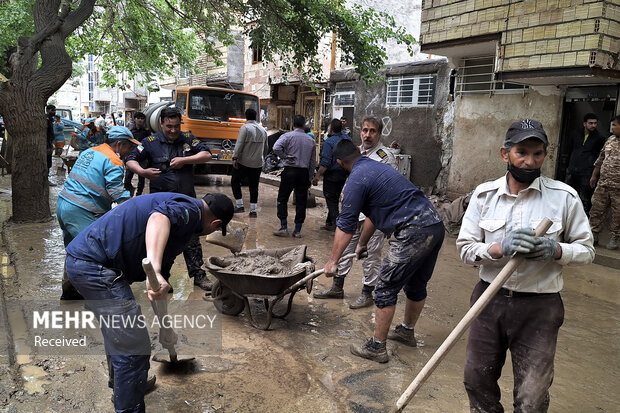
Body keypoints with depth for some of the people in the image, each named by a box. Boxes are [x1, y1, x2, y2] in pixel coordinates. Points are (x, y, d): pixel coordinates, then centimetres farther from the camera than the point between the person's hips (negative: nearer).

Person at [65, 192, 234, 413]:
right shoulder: (189, 209, -8)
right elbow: (159, 218, -36)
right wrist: (155, 272, -48)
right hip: (95, 264, -11)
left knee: (116, 333, 30)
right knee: (134, 347, -4)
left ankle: (119, 383, 52)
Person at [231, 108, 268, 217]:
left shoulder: (245, 127, -8)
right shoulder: (263, 130, 11)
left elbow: (239, 144, -17)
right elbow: (265, 148, 18)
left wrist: (235, 158, -18)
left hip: (244, 162, -5)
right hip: (257, 164, 5)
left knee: (235, 181, 11)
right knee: (254, 186, 9)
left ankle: (239, 205, 5)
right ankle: (253, 210, 8)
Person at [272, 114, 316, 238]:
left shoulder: (288, 136, -5)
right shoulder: (311, 140, 9)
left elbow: (276, 148, -23)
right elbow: (313, 162, 12)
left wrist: (285, 157, -6)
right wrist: (310, 179, 18)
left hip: (290, 171, -3)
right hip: (304, 173, 3)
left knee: (282, 199, 7)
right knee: (301, 202, 7)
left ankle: (284, 228, 3)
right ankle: (297, 230, 10)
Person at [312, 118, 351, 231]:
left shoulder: (329, 142, -19)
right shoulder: (347, 138, 2)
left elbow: (325, 163, -23)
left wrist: (317, 176, -19)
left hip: (332, 174, -7)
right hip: (343, 174, 7)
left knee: (331, 200, 1)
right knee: (335, 198, 16)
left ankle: (336, 224, -3)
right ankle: (329, 223, 26)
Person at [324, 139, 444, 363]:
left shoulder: (357, 179, -8)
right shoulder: (378, 167, 21)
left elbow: (346, 225, -8)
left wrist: (332, 261, 0)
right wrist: (362, 243, 37)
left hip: (413, 233, -10)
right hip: (436, 224, 10)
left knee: (386, 288, 1)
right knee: (416, 284, 23)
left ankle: (377, 347, 11)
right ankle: (407, 331, 41)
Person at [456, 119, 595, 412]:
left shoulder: (564, 197, -6)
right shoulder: (484, 194, -2)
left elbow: (586, 249, 2)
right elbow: (465, 247, -2)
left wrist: (556, 250, -19)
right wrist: (499, 248, -22)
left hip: (538, 306, -2)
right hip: (490, 298, 2)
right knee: (477, 381, 17)